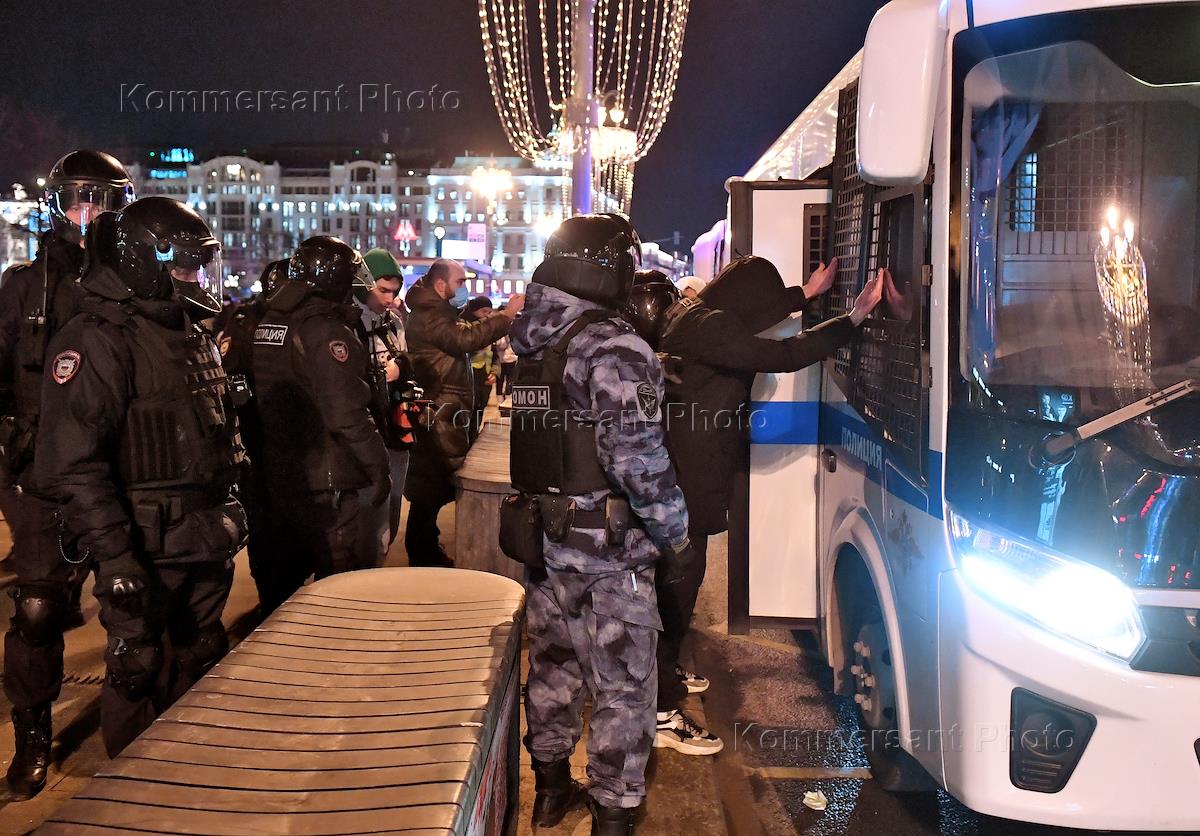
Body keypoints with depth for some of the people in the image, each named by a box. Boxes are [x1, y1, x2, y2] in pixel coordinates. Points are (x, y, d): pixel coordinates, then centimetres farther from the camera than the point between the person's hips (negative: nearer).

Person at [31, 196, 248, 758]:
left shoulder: (194, 337, 12)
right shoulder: (98, 340, -16)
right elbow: (72, 463, -23)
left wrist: (230, 513, 19)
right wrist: (113, 556, -24)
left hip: (206, 539, 8)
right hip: (147, 547, -8)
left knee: (203, 659, 19)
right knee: (136, 669, 7)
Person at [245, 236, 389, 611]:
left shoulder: (265, 323, 8)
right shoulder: (326, 331, -18)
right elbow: (348, 415, -23)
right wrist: (379, 468, -15)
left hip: (276, 475, 8)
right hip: (325, 482, -8)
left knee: (283, 575, 20)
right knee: (335, 578, 3)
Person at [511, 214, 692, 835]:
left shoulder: (531, 343, 6)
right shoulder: (613, 350, -19)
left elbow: (533, 433, 10)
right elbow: (635, 457, -25)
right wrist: (675, 533, -14)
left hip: (543, 538, 8)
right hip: (608, 550, -8)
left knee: (551, 666, 22)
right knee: (622, 688, 6)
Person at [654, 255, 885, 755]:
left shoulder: (689, 313, 10)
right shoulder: (710, 328, -21)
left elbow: (755, 317, 28)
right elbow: (784, 355, -27)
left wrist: (806, 294, 34)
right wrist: (856, 316, -23)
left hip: (682, 474, 11)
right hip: (685, 482, -11)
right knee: (678, 584, -5)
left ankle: (664, 674, 39)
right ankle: (662, 715, 3)